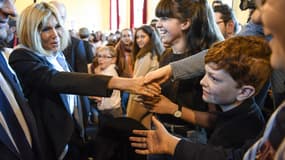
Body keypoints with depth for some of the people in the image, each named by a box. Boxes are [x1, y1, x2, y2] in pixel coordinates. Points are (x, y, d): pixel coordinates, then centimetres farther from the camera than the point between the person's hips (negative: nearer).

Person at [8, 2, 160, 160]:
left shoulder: (58, 56, 5)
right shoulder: (21, 58, -18)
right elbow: (55, 80, -36)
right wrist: (117, 82, -46)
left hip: (74, 137, 6)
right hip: (51, 143, -6)